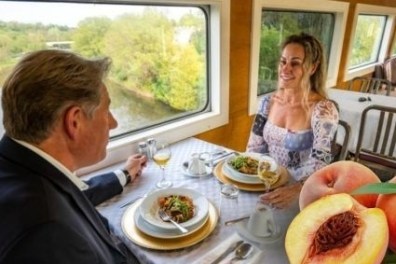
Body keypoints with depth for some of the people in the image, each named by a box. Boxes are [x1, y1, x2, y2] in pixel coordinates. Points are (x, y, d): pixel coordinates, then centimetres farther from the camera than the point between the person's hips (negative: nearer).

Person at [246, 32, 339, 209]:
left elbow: (319, 163, -23)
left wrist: (296, 189, -40)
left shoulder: (323, 110, -14)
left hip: (300, 194, -3)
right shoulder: (268, 102, 0)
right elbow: (254, 149, 4)